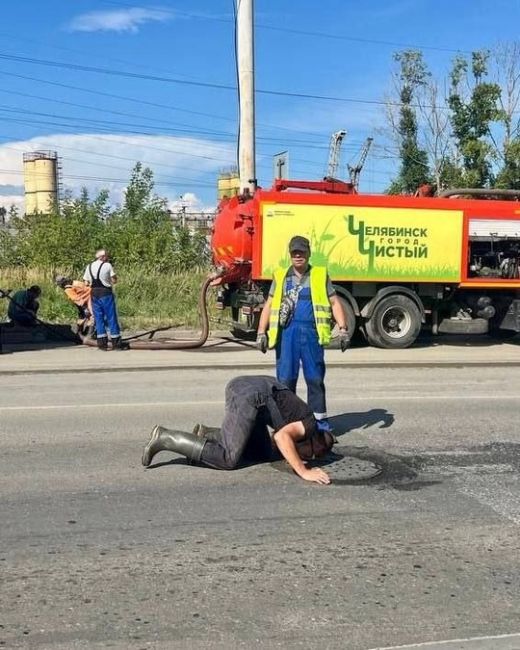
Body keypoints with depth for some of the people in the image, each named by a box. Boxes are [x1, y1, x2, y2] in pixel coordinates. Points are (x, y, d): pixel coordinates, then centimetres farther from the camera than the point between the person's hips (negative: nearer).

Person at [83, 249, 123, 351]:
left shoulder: (89, 267, 10)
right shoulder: (107, 265, -6)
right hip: (106, 293, -5)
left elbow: (86, 282, 9)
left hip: (94, 294, 5)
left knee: (98, 318, 9)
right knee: (111, 318, 0)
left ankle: (102, 343, 6)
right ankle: (116, 343, 1)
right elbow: (114, 280, -8)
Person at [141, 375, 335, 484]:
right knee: (228, 459, -10)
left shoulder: (301, 414, 26)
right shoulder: (310, 425, 0)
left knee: (262, 452, 16)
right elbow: (281, 436, -19)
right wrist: (304, 471, -20)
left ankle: (207, 435, 12)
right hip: (250, 396, -9)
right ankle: (166, 438, -10)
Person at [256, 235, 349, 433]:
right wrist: (262, 332, 2)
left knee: (315, 378, 3)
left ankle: (319, 419, 11)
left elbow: (334, 303, 10)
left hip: (312, 333, -1)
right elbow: (269, 305, 12)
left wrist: (343, 329, 0)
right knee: (285, 379, 1)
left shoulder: (320, 275, 11)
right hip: (287, 332, 1)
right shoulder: (280, 277, 14)